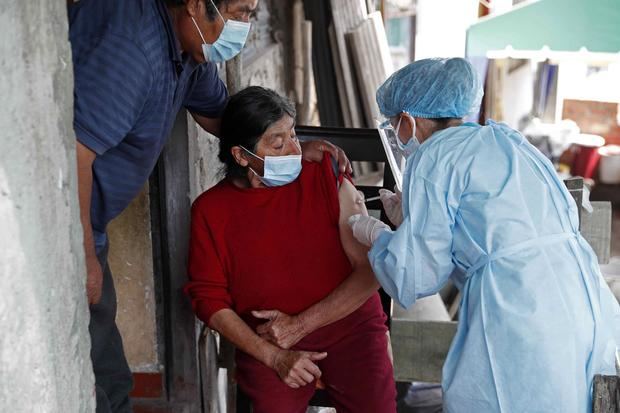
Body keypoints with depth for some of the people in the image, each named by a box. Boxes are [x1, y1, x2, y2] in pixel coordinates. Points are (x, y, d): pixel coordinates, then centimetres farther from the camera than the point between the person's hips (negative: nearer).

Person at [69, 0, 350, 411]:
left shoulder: (189, 39, 3)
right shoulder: (135, 41, -28)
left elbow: (215, 111, 21)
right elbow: (70, 154, -30)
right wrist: (85, 257, -20)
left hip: (84, 226, 10)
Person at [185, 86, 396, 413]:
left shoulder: (326, 177, -4)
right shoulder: (210, 210, -1)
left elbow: (370, 270, -6)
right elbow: (209, 297, 0)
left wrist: (300, 324, -10)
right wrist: (274, 356, -11)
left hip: (350, 325, 0)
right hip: (266, 342, 1)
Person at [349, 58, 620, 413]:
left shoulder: (432, 156, -2)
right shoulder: (506, 139, 20)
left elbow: (418, 276, -4)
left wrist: (377, 235, 14)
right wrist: (414, 214, 30)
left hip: (520, 322, -7)